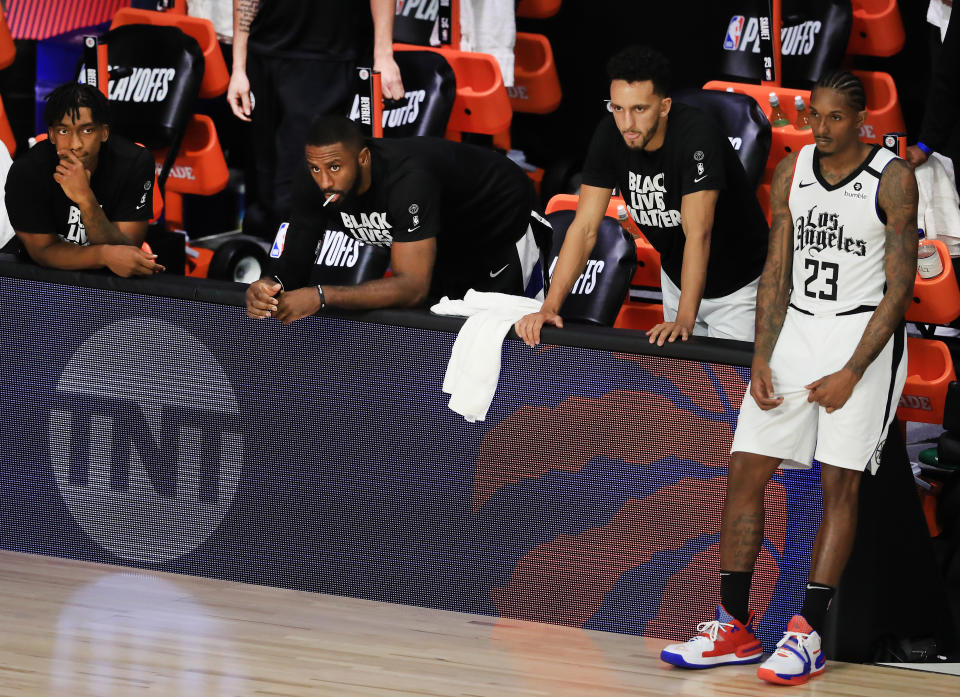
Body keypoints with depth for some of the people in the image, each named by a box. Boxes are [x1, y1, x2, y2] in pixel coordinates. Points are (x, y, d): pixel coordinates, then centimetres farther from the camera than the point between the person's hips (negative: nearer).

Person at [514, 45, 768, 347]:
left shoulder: (698, 135, -32)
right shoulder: (610, 135, -15)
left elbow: (698, 232, -38)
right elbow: (585, 227, -15)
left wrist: (685, 319, -45)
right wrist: (549, 307, -25)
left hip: (738, 285, -5)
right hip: (677, 277, 5)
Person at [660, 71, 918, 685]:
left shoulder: (893, 179, -10)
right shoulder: (792, 173, 5)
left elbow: (899, 287, -11)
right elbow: (778, 271, 10)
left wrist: (851, 374, -16)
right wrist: (762, 359, 0)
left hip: (865, 336, -5)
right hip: (796, 330, 5)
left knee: (840, 485, -6)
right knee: (746, 472, 0)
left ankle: (808, 635, -4)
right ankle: (734, 628, 7)